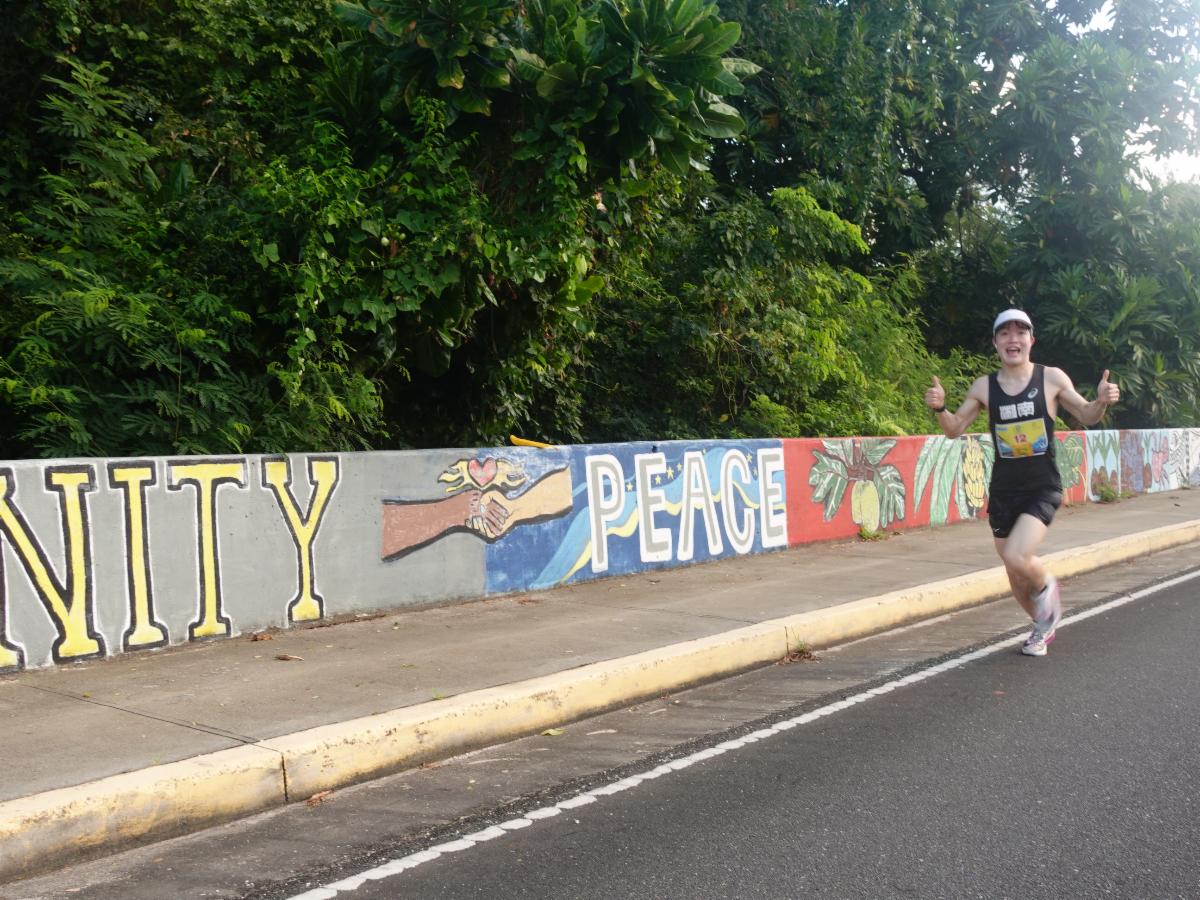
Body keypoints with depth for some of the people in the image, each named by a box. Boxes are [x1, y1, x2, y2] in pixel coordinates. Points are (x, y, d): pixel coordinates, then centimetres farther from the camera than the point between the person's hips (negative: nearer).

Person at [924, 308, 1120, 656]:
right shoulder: (983, 386, -1)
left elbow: (1086, 416, 7)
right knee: (1015, 575, 12)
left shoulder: (1052, 379, -5)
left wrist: (1102, 401, -15)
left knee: (1017, 557, -24)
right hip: (1003, 491, 3)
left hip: (1043, 488, -3)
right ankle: (1043, 626, 41)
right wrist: (939, 408, -15)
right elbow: (955, 429, 5)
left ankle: (1046, 585, 11)